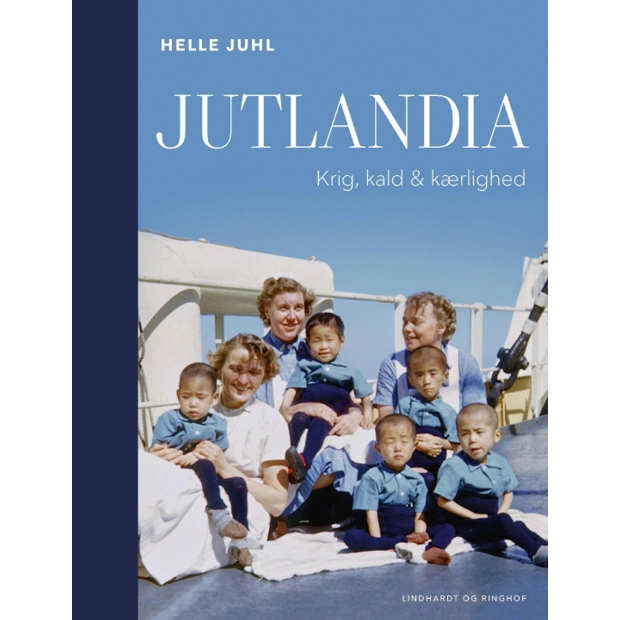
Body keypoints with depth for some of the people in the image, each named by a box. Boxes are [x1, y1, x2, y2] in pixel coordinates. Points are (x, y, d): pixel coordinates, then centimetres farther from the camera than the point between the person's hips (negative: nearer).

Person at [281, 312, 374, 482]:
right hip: (307, 409, 2)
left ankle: (305, 461, -56)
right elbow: (292, 389, 7)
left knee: (319, 423, -35)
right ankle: (286, 453, -51)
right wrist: (285, 408, -9)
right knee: (299, 418, -32)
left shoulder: (349, 371, 17)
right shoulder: (304, 366, 18)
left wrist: (367, 415, 0)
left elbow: (365, 396, 16)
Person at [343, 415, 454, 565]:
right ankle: (404, 544, -34)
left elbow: (419, 514, 5)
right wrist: (377, 541, -21)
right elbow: (371, 514, -9)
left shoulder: (417, 479, 9)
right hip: (382, 535, -4)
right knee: (351, 537, -32)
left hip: (409, 533, 4)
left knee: (448, 529, -11)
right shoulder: (372, 478, -3)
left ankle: (431, 551, -42)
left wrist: (419, 534, -15)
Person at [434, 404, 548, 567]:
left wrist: (502, 511, -2)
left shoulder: (500, 463, 5)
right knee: (503, 521, -27)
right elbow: (443, 501, -13)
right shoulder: (454, 466, -14)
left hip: (490, 521, 7)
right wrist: (474, 516, -11)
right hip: (466, 526, -7)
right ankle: (536, 551, -31)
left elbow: (508, 492, 17)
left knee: (519, 525, -17)